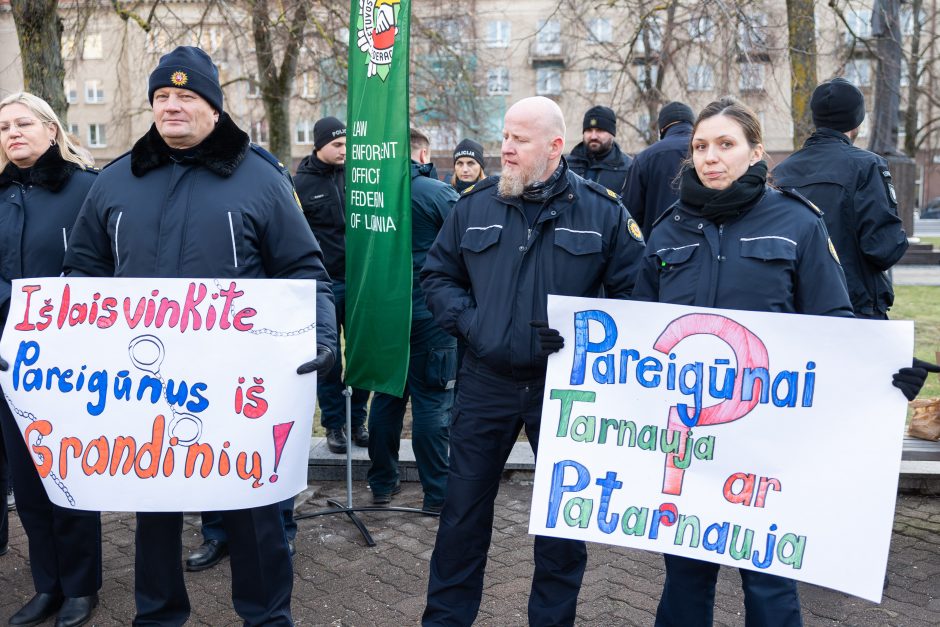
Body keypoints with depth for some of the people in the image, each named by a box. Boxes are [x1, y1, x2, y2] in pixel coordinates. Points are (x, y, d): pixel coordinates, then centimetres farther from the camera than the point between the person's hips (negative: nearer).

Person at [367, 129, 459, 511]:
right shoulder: (438, 193, -11)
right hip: (430, 314, -5)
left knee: (386, 397, 15)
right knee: (432, 403, 1)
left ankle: (382, 484, 24)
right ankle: (437, 494, 7)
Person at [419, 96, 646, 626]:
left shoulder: (603, 210, -4)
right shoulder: (475, 205, 2)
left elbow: (636, 290, -3)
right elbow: (437, 273, 11)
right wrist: (465, 319, -6)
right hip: (486, 383, 2)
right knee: (463, 512, 12)